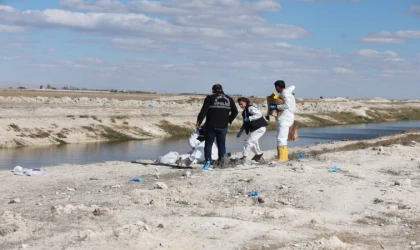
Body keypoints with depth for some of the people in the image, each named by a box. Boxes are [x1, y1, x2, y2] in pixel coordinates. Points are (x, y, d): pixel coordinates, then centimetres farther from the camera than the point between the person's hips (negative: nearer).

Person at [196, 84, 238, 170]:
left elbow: (204, 110, -10)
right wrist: (229, 120, 19)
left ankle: (208, 161, -5)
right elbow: (235, 112, 10)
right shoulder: (229, 99, 9)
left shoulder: (210, 98, -3)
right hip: (223, 126, 3)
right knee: (221, 144, 12)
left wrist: (199, 121, -4)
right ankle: (221, 161, 10)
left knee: (208, 144, 5)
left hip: (211, 126, -3)